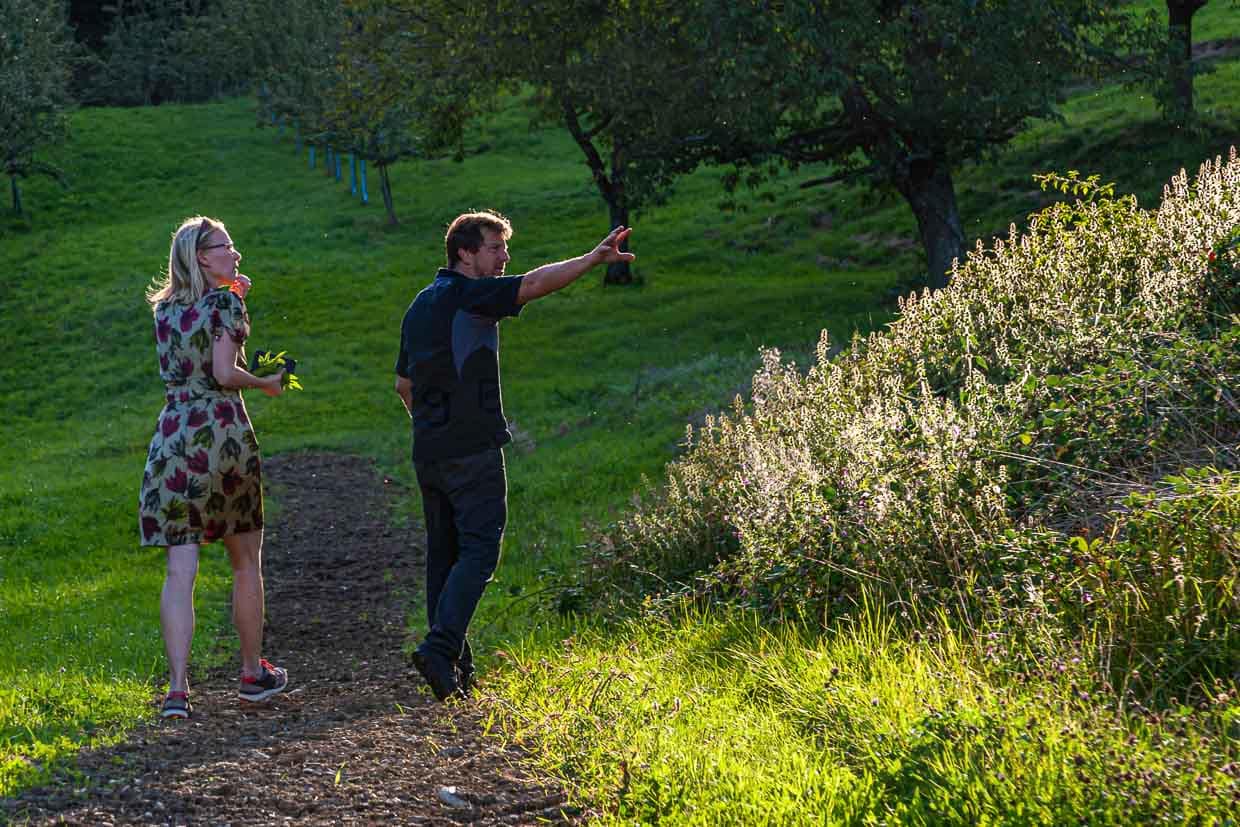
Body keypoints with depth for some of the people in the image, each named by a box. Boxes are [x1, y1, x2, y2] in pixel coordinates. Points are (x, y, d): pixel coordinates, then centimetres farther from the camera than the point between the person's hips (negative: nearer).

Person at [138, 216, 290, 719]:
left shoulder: (164, 309, 12)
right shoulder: (225, 303, -5)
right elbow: (224, 373, -15)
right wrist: (266, 384, 3)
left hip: (173, 437, 4)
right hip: (224, 432, -4)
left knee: (180, 569, -2)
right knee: (245, 562, 14)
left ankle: (177, 689, -12)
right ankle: (253, 674, 24)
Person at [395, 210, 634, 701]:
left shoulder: (420, 306, 17)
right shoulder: (470, 295, -9)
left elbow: (404, 384, 24)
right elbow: (536, 283, -24)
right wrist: (594, 258, -29)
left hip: (428, 452, 9)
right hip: (472, 449, -8)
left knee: (444, 554, 11)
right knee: (479, 550, -7)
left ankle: (454, 669, 13)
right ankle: (440, 647, -19)